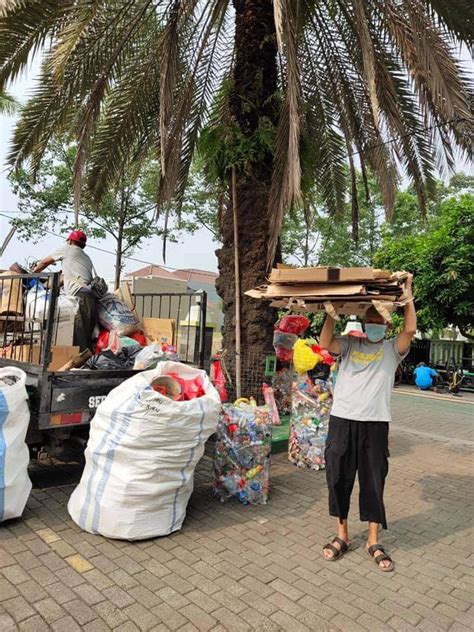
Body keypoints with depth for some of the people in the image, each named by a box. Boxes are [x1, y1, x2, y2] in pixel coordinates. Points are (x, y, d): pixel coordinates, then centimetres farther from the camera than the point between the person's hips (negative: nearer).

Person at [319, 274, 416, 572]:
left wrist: (408, 295, -4)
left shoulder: (392, 348, 8)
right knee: (339, 478, 9)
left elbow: (410, 329, -9)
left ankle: (374, 541, 27)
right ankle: (342, 535, 28)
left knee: (374, 482, 8)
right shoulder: (349, 344, 8)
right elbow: (325, 343, -9)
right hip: (343, 420, 1)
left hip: (376, 423, 0)